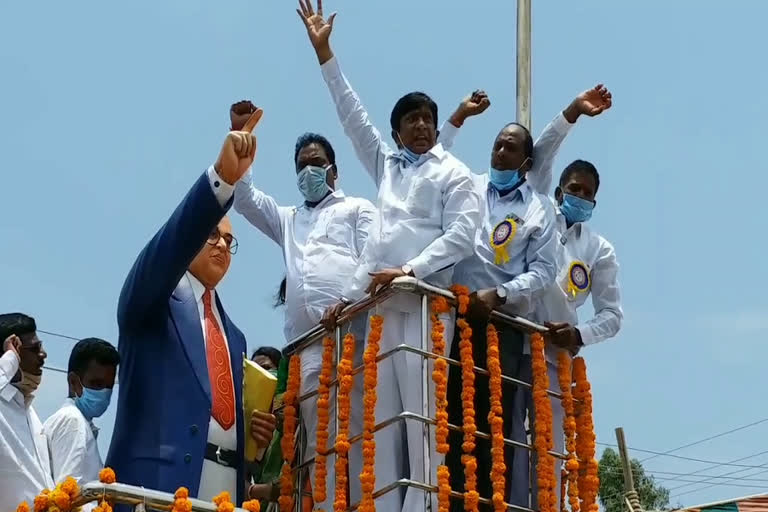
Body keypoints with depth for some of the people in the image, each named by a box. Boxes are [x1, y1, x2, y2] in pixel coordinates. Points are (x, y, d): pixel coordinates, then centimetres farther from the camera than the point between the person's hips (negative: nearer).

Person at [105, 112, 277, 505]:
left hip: (227, 487, 6)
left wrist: (253, 432, 7)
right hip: (160, 481, -6)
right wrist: (222, 177, -27)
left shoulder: (233, 335, 28)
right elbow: (170, 245, -13)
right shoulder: (152, 300, 8)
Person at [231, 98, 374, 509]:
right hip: (305, 343, 4)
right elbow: (244, 196, 26)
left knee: (354, 433, -13)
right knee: (318, 440, -4)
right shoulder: (287, 219, 34)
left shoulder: (358, 209, 20)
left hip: (351, 333, -4)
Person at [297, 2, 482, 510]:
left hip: (425, 300, -5)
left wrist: (408, 270, -13)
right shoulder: (386, 165, 24)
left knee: (420, 410, -12)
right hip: (381, 301, 5)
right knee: (382, 414, -1)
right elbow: (353, 115, 26)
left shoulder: (455, 173, 10)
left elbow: (461, 233, -3)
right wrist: (324, 51, 26)